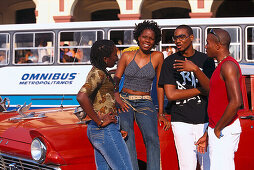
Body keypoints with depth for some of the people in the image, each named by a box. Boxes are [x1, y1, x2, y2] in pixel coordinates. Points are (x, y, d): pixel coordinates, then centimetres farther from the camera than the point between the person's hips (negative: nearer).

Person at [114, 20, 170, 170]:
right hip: (125, 102, 1)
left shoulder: (157, 57, 6)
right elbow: (115, 80, 8)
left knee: (152, 139, -23)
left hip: (145, 104, 0)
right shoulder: (127, 56, 8)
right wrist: (117, 99, -11)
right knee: (127, 141, -19)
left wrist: (160, 113, 6)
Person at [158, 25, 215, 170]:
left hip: (205, 120, 1)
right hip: (181, 121, -1)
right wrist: (199, 89, -7)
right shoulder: (170, 62, 3)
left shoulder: (206, 60, 7)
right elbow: (170, 95, -6)